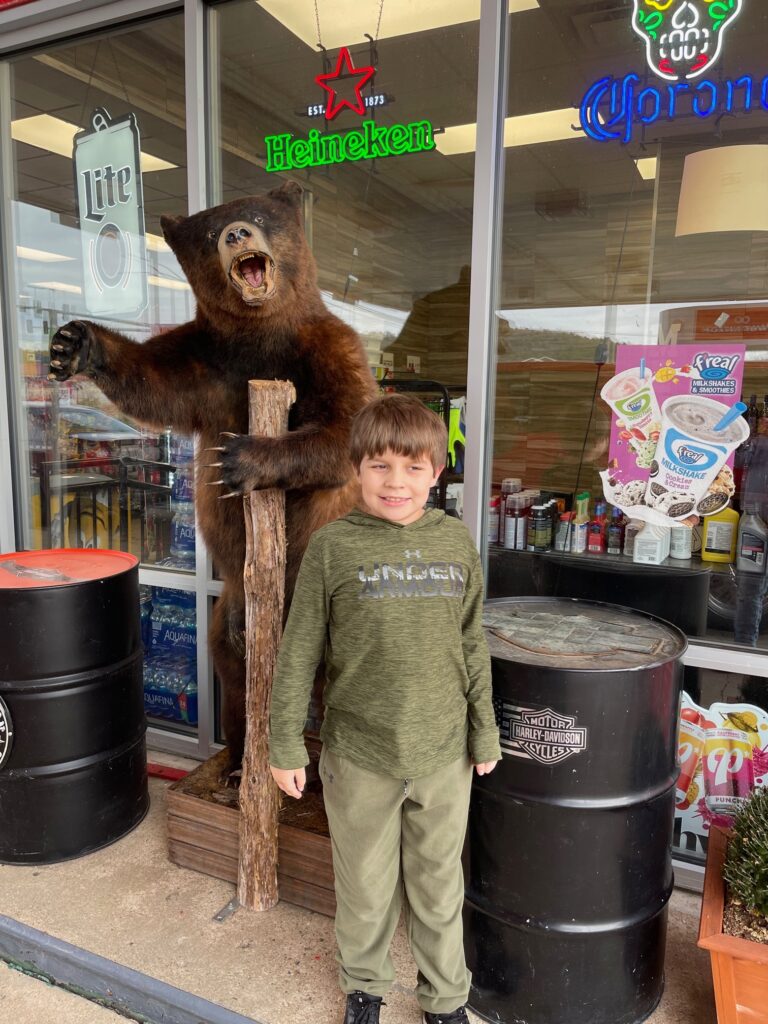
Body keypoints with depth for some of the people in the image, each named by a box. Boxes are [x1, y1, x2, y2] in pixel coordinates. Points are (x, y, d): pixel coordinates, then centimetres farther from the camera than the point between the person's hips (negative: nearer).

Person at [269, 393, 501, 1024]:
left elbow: (472, 647, 5)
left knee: (440, 886, 20)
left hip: (444, 755, 2)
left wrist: (484, 734, 9)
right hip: (359, 756, -1)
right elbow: (299, 653, -5)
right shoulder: (333, 546, -11)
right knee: (366, 888, 19)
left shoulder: (456, 542, -3)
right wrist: (286, 744, -3)